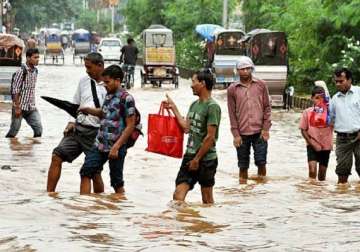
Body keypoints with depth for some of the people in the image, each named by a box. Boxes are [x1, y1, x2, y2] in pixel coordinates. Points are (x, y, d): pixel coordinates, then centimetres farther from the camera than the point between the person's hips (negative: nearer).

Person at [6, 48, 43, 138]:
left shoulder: (35, 71, 6)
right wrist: (17, 107, -18)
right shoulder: (21, 71, -15)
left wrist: (33, 104, 16)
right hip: (20, 107, -6)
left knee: (38, 129, -5)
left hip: (31, 108, 6)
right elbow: (15, 91, -16)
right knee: (13, 132, 3)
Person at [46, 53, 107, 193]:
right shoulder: (84, 81, 11)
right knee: (57, 157, -6)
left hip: (95, 133, -5)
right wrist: (72, 122, 6)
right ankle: (49, 194, 0)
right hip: (77, 128, 5)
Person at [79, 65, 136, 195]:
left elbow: (130, 126, -15)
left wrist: (116, 147, -19)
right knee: (86, 172, 1)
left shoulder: (126, 98, -13)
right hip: (100, 145, 7)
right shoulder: (108, 95, 10)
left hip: (116, 148, -7)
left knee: (117, 182, 3)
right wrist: (87, 110, 14)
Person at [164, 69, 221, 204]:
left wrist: (197, 159, -14)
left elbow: (210, 137, -16)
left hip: (206, 159, -7)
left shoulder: (212, 106, -14)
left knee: (207, 200, 4)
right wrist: (173, 108, 18)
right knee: (178, 194, -1)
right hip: (189, 156, 8)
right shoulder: (194, 104, 13)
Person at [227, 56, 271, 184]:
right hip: (242, 134, 0)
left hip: (259, 132, 0)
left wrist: (266, 129, -4)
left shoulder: (261, 85, 5)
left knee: (261, 162, -4)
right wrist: (236, 134, -2)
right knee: (243, 166, 6)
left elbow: (267, 107, 5)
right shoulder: (232, 89, 4)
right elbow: (232, 113, 3)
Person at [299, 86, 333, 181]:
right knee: (312, 170, -19)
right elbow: (303, 130, 0)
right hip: (312, 145, -1)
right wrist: (313, 144, -8)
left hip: (326, 146, 2)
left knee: (322, 173, 10)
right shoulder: (307, 112, -3)